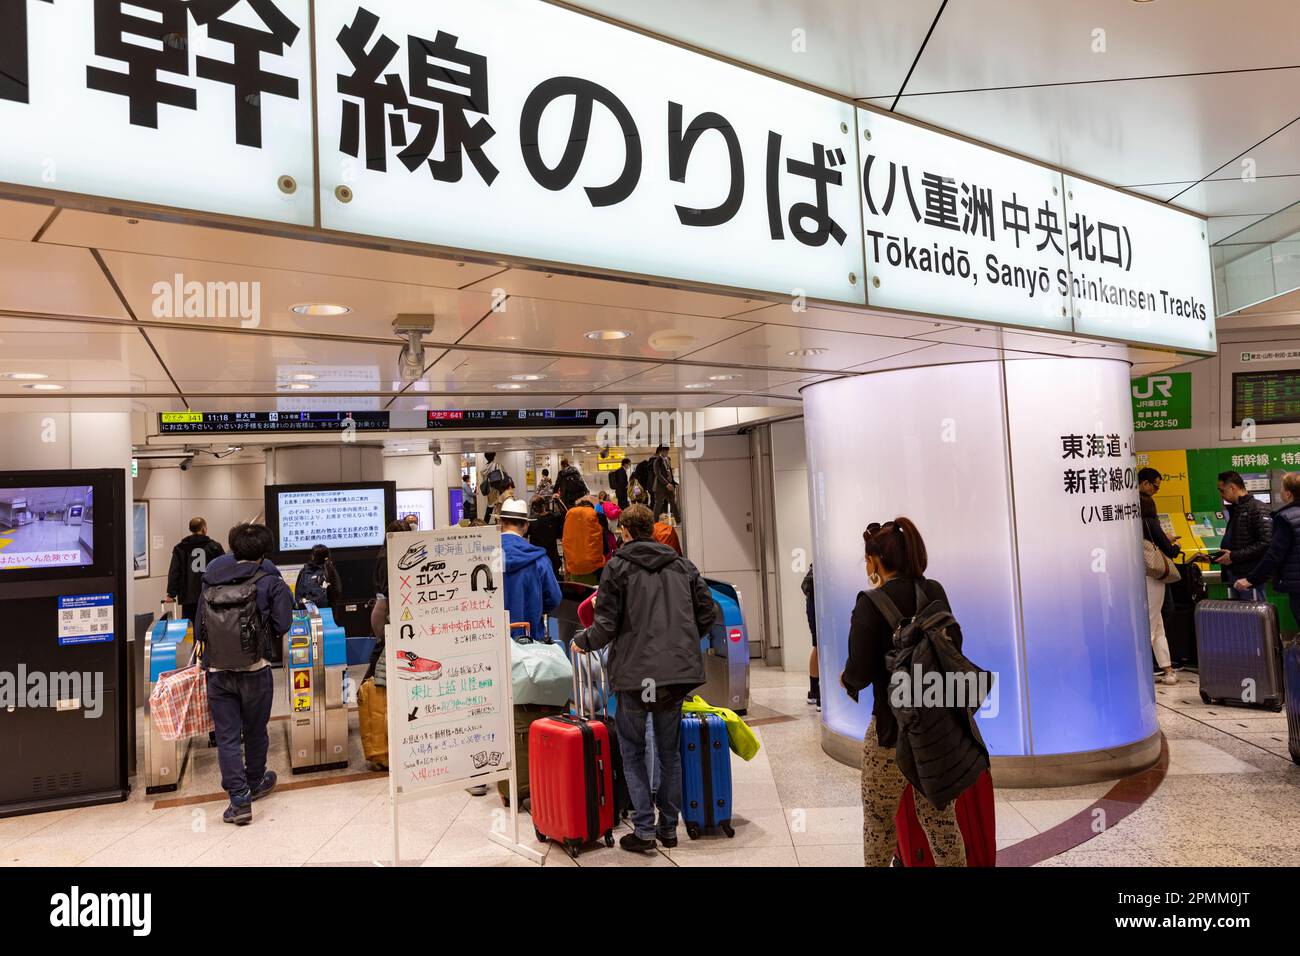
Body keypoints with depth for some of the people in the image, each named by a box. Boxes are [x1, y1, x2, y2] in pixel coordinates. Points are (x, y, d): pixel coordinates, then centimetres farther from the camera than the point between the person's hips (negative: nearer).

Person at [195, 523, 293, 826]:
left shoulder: (211, 582, 5)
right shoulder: (270, 582, -6)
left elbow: (199, 628, 5)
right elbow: (281, 626, -11)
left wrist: (205, 655, 15)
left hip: (217, 672, 2)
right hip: (254, 670, -1)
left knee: (227, 737, 6)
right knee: (255, 732, 17)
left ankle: (239, 799, 2)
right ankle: (255, 783, 37)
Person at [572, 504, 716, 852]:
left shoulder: (618, 566, -3)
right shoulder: (682, 565, 11)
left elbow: (606, 626, -8)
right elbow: (707, 614, 10)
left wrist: (582, 641, 11)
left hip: (635, 672, -4)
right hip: (678, 672, 4)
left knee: (632, 751, 11)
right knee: (669, 751, 16)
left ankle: (644, 829, 6)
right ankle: (669, 827, 23)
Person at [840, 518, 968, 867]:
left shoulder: (871, 604, -16)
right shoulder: (935, 593, 1)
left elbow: (860, 672, -17)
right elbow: (954, 645, 14)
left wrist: (846, 678, 4)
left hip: (893, 725, -5)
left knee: (879, 818, 14)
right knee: (939, 815, 15)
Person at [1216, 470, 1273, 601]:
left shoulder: (1257, 508, -10)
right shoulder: (1234, 510, 17)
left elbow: (1266, 543, -19)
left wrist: (1234, 556, -17)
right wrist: (1214, 558, 11)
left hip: (1251, 577, -8)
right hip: (1232, 576, 8)